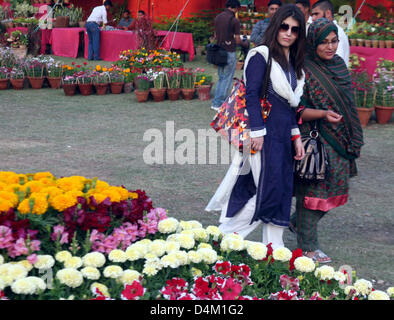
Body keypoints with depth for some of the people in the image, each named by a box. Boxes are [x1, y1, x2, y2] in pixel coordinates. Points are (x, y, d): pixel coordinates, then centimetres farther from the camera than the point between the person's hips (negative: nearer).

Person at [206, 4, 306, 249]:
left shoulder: (294, 63, 15)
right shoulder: (261, 56, -8)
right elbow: (252, 95, -14)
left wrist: (296, 136, 13)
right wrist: (257, 132, -19)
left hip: (284, 134, 8)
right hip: (265, 132, -8)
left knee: (282, 191, 8)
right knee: (267, 190, -9)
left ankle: (274, 249, 14)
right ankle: (226, 234, 4)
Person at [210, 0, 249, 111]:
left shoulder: (218, 17, 6)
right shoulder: (234, 20, -14)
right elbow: (237, 40, -10)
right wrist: (245, 44, 9)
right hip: (229, 52, -7)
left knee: (221, 78, 18)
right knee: (227, 79, 2)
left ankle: (216, 102, 18)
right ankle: (218, 103, 3)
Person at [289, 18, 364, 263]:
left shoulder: (339, 64, 9)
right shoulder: (305, 70, -11)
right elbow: (298, 110, -12)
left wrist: (354, 141, 17)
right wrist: (323, 114, -29)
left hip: (341, 141, 7)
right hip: (315, 140, -7)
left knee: (336, 188, 12)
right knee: (313, 189, -1)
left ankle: (298, 222, 33)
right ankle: (308, 246, 10)